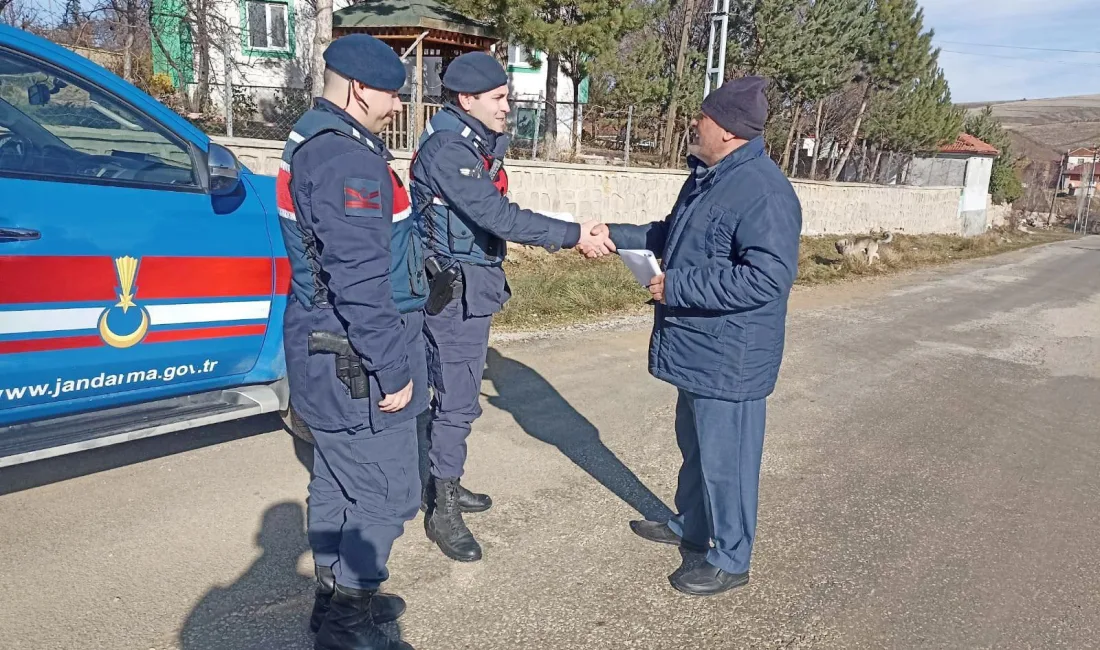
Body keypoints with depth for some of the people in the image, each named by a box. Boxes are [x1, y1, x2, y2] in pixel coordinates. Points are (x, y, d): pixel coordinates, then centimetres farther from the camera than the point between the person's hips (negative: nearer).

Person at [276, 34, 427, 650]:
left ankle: (337, 595, 35)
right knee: (387, 495, 1)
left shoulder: (313, 141, 14)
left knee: (338, 480, 20)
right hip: (356, 362, -11)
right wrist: (393, 370, -19)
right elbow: (359, 282, -25)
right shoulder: (349, 159, -21)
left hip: (328, 351, 11)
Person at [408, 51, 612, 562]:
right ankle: (441, 511, 10)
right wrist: (573, 236, -22)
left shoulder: (479, 144, 11)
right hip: (453, 290, -9)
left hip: (474, 289, 9)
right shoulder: (447, 150, -20)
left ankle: (446, 484, 33)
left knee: (460, 395, 18)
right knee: (456, 401, -3)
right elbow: (499, 216, -25)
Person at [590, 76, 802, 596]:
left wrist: (676, 285, -26)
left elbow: (768, 277, -30)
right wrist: (617, 236, 13)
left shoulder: (762, 190, -24)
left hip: (729, 357, -10)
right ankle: (690, 525, 45)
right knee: (694, 443, 24)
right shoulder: (708, 177, 9)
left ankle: (730, 560, 23)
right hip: (695, 346, 10)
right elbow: (673, 235, 23)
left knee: (724, 457, 5)